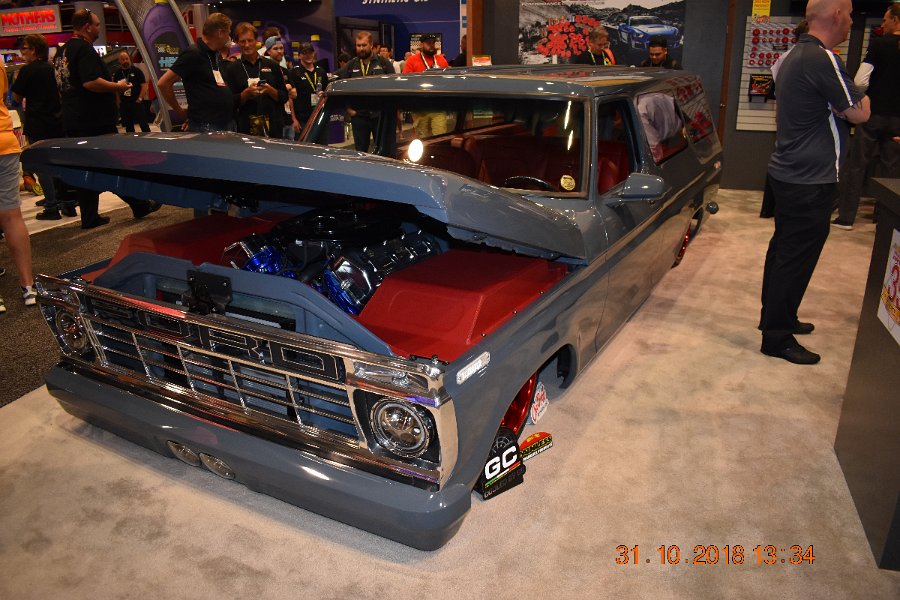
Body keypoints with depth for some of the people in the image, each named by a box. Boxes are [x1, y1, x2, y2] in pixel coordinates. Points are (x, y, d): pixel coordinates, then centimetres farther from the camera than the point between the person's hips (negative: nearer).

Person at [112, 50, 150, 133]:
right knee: (128, 126, 10)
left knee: (143, 124, -7)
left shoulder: (136, 71, 0)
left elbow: (144, 85, -4)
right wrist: (118, 102, 4)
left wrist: (140, 99, -11)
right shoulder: (117, 74, 9)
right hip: (124, 104, 4)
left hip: (137, 102, -4)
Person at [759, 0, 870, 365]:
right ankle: (777, 338, 5)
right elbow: (859, 113, -16)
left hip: (786, 172, 10)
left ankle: (777, 317, 33)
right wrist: (860, 91, 3)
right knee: (796, 259, -3)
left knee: (784, 250, 19)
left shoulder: (796, 55, 13)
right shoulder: (823, 59, -20)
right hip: (810, 182, -10)